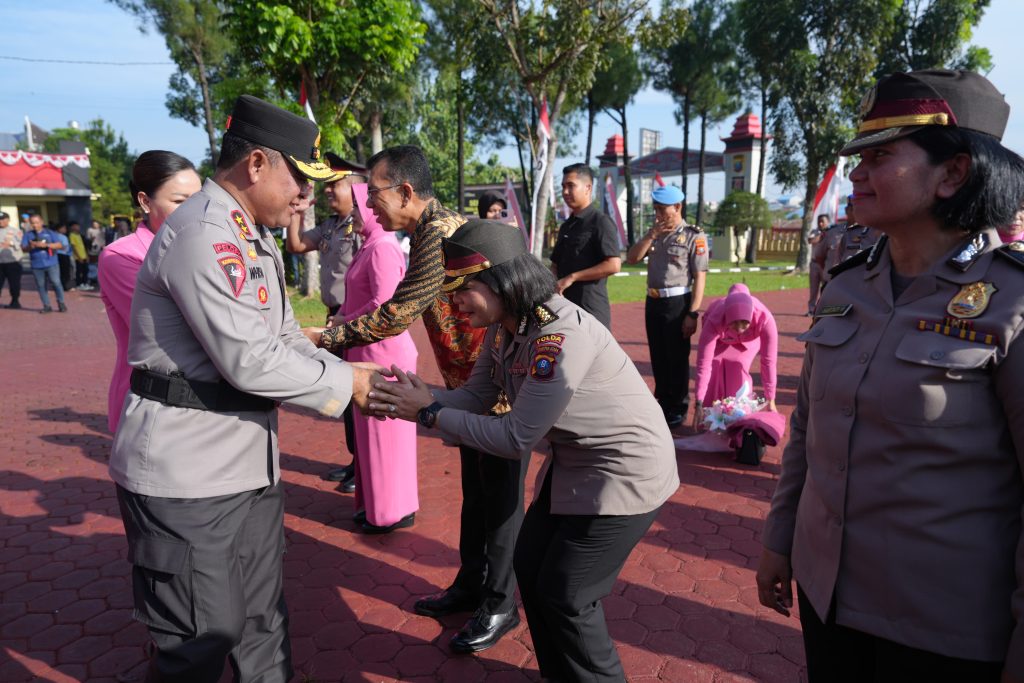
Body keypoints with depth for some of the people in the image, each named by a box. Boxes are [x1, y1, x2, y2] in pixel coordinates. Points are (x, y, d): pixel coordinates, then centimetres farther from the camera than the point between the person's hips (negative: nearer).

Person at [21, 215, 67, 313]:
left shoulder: (50, 233, 5)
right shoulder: (28, 234, 9)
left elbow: (59, 245, -2)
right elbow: (23, 247, 3)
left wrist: (46, 245, -17)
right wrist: (31, 246, -19)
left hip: (51, 263, -2)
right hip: (37, 265, 2)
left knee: (56, 283, -7)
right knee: (41, 286, 4)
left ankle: (61, 304, 5)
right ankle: (47, 306, 10)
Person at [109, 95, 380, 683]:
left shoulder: (255, 237, 14)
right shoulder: (204, 233, -19)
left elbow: (286, 337, 13)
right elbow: (250, 360, -25)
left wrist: (356, 378, 0)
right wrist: (345, 383, -12)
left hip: (250, 462, 10)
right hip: (187, 477, -9)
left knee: (263, 622, 22)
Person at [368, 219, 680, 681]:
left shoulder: (561, 337, -32)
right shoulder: (504, 327, -3)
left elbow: (516, 439, -28)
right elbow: (475, 397, -1)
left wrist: (429, 414, -24)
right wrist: (414, 398, -16)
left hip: (626, 471, -9)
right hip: (574, 463, 10)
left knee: (566, 596, 0)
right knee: (530, 567, 17)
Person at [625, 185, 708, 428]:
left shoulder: (694, 236, -9)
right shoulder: (654, 233, 11)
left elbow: (699, 277, -13)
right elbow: (631, 258, 2)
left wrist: (693, 314, -17)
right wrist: (651, 234, -10)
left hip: (678, 303, -6)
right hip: (653, 302, 6)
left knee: (677, 359, 3)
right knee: (658, 358, 16)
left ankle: (678, 409, 18)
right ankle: (662, 404, 31)